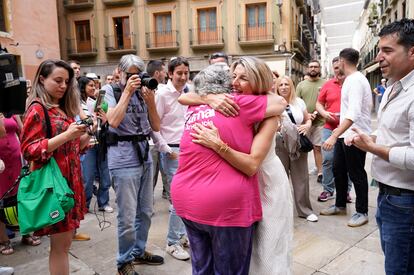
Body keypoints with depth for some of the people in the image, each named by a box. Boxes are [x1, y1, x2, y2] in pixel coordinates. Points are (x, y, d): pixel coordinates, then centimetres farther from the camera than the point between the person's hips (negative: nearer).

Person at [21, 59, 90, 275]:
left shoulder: (63, 109, 14)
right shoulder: (37, 110, -10)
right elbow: (29, 151, -15)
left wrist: (86, 134, 1)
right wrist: (66, 135, -23)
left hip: (70, 180, 8)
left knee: (64, 240, 15)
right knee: (61, 242, -1)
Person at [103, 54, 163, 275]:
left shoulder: (142, 92, 11)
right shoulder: (110, 91, -2)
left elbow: (156, 127, 7)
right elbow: (113, 121, -20)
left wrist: (150, 100, -6)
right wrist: (127, 91, -14)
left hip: (144, 155, 6)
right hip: (123, 159, -6)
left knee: (145, 212, 15)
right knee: (127, 217, 0)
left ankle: (139, 252, 35)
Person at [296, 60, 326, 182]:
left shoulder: (324, 84, 3)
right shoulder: (301, 84, 9)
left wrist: (316, 113, -12)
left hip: (319, 121, -2)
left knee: (317, 147, 1)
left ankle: (320, 171, 9)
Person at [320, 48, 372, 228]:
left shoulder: (355, 80, -19)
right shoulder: (352, 79, 11)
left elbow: (353, 114, -30)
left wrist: (334, 136, -36)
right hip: (344, 134, 10)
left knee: (356, 174, 4)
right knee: (338, 170, 17)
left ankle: (362, 212, 21)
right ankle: (340, 205, 33)